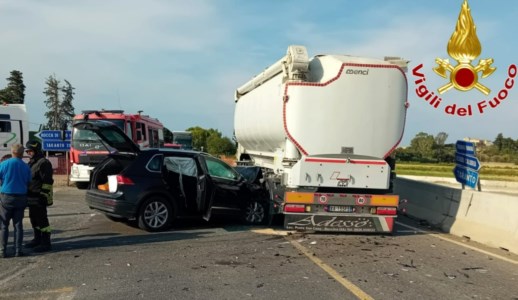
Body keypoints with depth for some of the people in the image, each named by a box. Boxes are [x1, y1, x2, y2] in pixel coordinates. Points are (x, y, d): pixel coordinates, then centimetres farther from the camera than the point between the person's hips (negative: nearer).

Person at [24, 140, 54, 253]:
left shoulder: (43, 163, -14)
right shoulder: (32, 163, 18)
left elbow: (47, 181, -19)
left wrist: (44, 195, -22)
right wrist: (27, 195, 22)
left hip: (39, 198, -10)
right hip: (32, 197, 10)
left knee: (42, 220, -7)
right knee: (34, 218, 18)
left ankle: (46, 243, -3)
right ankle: (37, 239, 30)